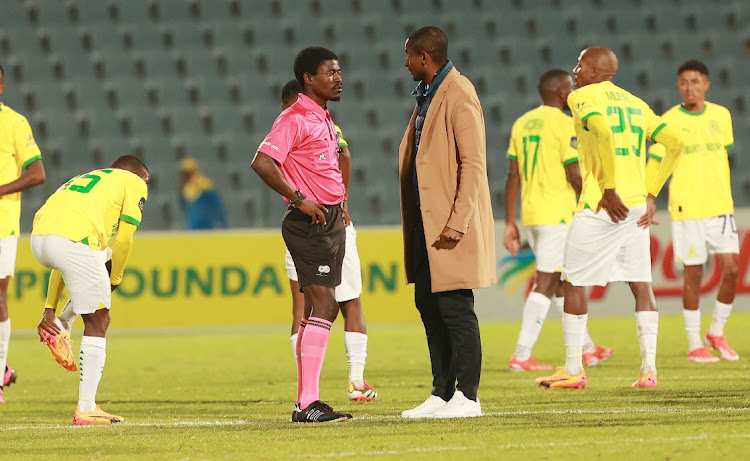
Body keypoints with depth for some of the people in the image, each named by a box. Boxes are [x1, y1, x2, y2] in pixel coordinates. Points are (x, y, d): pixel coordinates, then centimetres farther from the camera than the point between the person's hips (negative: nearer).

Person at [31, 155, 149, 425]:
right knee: (97, 323, 6)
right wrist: (114, 279, 21)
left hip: (39, 239, 7)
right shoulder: (134, 183, 19)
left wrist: (50, 310, 31)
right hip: (74, 240, -7)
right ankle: (86, 409, 4)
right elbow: (123, 239, 7)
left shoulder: (81, 182, 37)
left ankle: (59, 328, 22)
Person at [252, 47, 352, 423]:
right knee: (322, 305, -15)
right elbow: (262, 163, -24)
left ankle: (306, 401, 13)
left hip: (331, 220, 10)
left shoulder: (323, 119, 18)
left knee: (323, 308, 10)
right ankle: (307, 403, -16)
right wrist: (298, 199, -21)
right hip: (310, 223, -10)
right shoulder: (295, 119, -13)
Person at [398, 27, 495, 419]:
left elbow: (473, 164, -18)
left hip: (451, 224, -10)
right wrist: (414, 222, 14)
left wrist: (457, 223, -22)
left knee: (455, 309, -7)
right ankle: (442, 393, 16)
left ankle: (466, 398, -3)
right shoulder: (427, 95, 16)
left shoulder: (459, 95, -13)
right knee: (429, 306, 11)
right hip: (426, 221, 10)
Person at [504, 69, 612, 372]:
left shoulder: (522, 124, 11)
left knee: (561, 282, 17)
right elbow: (575, 176, -14)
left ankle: (586, 348, 27)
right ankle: (521, 355, -10)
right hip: (557, 214, -8)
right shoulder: (565, 124, -10)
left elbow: (513, 177, 10)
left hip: (529, 214, 8)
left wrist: (510, 224, 12)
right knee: (545, 283, -5)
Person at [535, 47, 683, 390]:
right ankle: (649, 368, -1)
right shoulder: (635, 104, 17)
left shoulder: (583, 97, -2)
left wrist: (609, 188, -19)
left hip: (600, 207, -6)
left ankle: (573, 370, 9)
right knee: (641, 284, 7)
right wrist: (651, 194, 10)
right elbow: (675, 143, 10)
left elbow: (603, 132, -22)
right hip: (636, 206, 6)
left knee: (573, 283, 6)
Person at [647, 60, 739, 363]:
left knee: (732, 270, -5)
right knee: (693, 275, 0)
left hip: (720, 207, 3)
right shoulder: (669, 122, -5)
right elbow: (654, 164, -5)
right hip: (686, 210, -3)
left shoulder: (721, 116, 7)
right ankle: (694, 344, 11)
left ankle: (717, 332, 16)